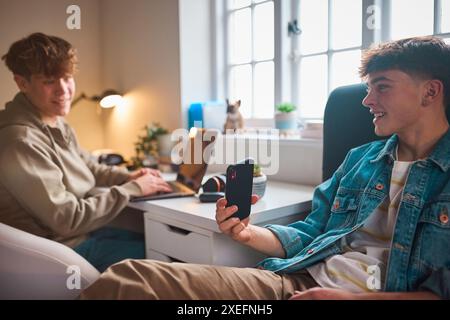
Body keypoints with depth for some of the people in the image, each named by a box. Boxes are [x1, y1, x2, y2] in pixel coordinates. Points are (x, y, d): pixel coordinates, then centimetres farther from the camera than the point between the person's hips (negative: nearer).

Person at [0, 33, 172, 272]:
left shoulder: (56, 121, 2)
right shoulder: (22, 142, -27)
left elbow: (88, 167, 16)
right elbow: (68, 220, -24)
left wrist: (128, 176, -2)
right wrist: (132, 189, -19)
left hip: (81, 231, 9)